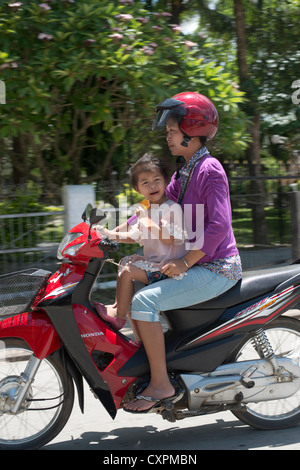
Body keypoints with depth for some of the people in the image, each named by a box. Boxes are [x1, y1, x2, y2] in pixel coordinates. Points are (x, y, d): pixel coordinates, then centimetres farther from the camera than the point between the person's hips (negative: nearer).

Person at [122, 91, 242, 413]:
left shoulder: (209, 169, -14)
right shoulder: (184, 173, 15)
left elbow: (219, 225, -23)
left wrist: (185, 262, -22)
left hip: (217, 269, -10)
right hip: (199, 266, 10)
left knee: (144, 301, -21)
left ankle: (160, 385, -15)